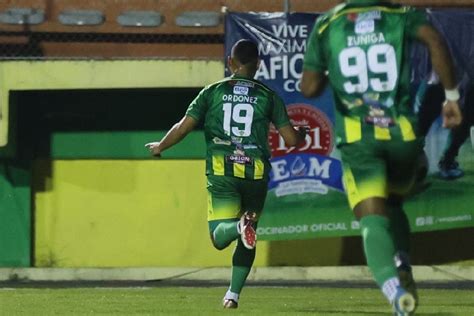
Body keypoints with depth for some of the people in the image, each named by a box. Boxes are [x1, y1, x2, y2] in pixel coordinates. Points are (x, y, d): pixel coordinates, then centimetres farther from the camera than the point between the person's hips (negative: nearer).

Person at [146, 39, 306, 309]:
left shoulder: (213, 92, 5)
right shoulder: (268, 96, 5)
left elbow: (183, 127, 0)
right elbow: (291, 139, 3)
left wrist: (160, 147, 19)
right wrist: (302, 134, 27)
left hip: (222, 173, -1)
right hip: (256, 173, 1)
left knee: (220, 236, -4)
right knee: (247, 240, 17)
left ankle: (239, 226, -37)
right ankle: (233, 294, 16)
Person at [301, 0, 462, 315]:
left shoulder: (326, 26, 8)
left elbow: (309, 87, 5)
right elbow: (434, 39, -13)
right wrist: (452, 96, -7)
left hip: (358, 138, -1)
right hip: (403, 135, 1)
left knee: (373, 218, -10)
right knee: (392, 205, 26)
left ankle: (392, 284, -38)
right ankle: (402, 266, 1)